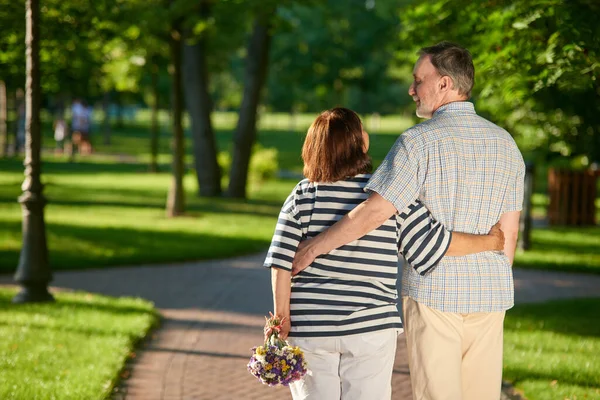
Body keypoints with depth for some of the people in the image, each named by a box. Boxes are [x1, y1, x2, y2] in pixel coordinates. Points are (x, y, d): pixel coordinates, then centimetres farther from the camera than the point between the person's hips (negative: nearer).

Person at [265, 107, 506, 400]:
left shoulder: (304, 195, -2)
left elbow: (283, 261, -7)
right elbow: (437, 243, -3)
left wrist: (282, 314, -2)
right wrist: (490, 242, 11)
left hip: (310, 328, 1)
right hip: (371, 328, 0)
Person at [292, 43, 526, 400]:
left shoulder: (421, 141, -11)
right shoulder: (506, 143, 7)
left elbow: (373, 213, -17)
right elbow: (509, 232, 10)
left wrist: (313, 247, -8)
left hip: (434, 293, -5)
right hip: (490, 297, 5)